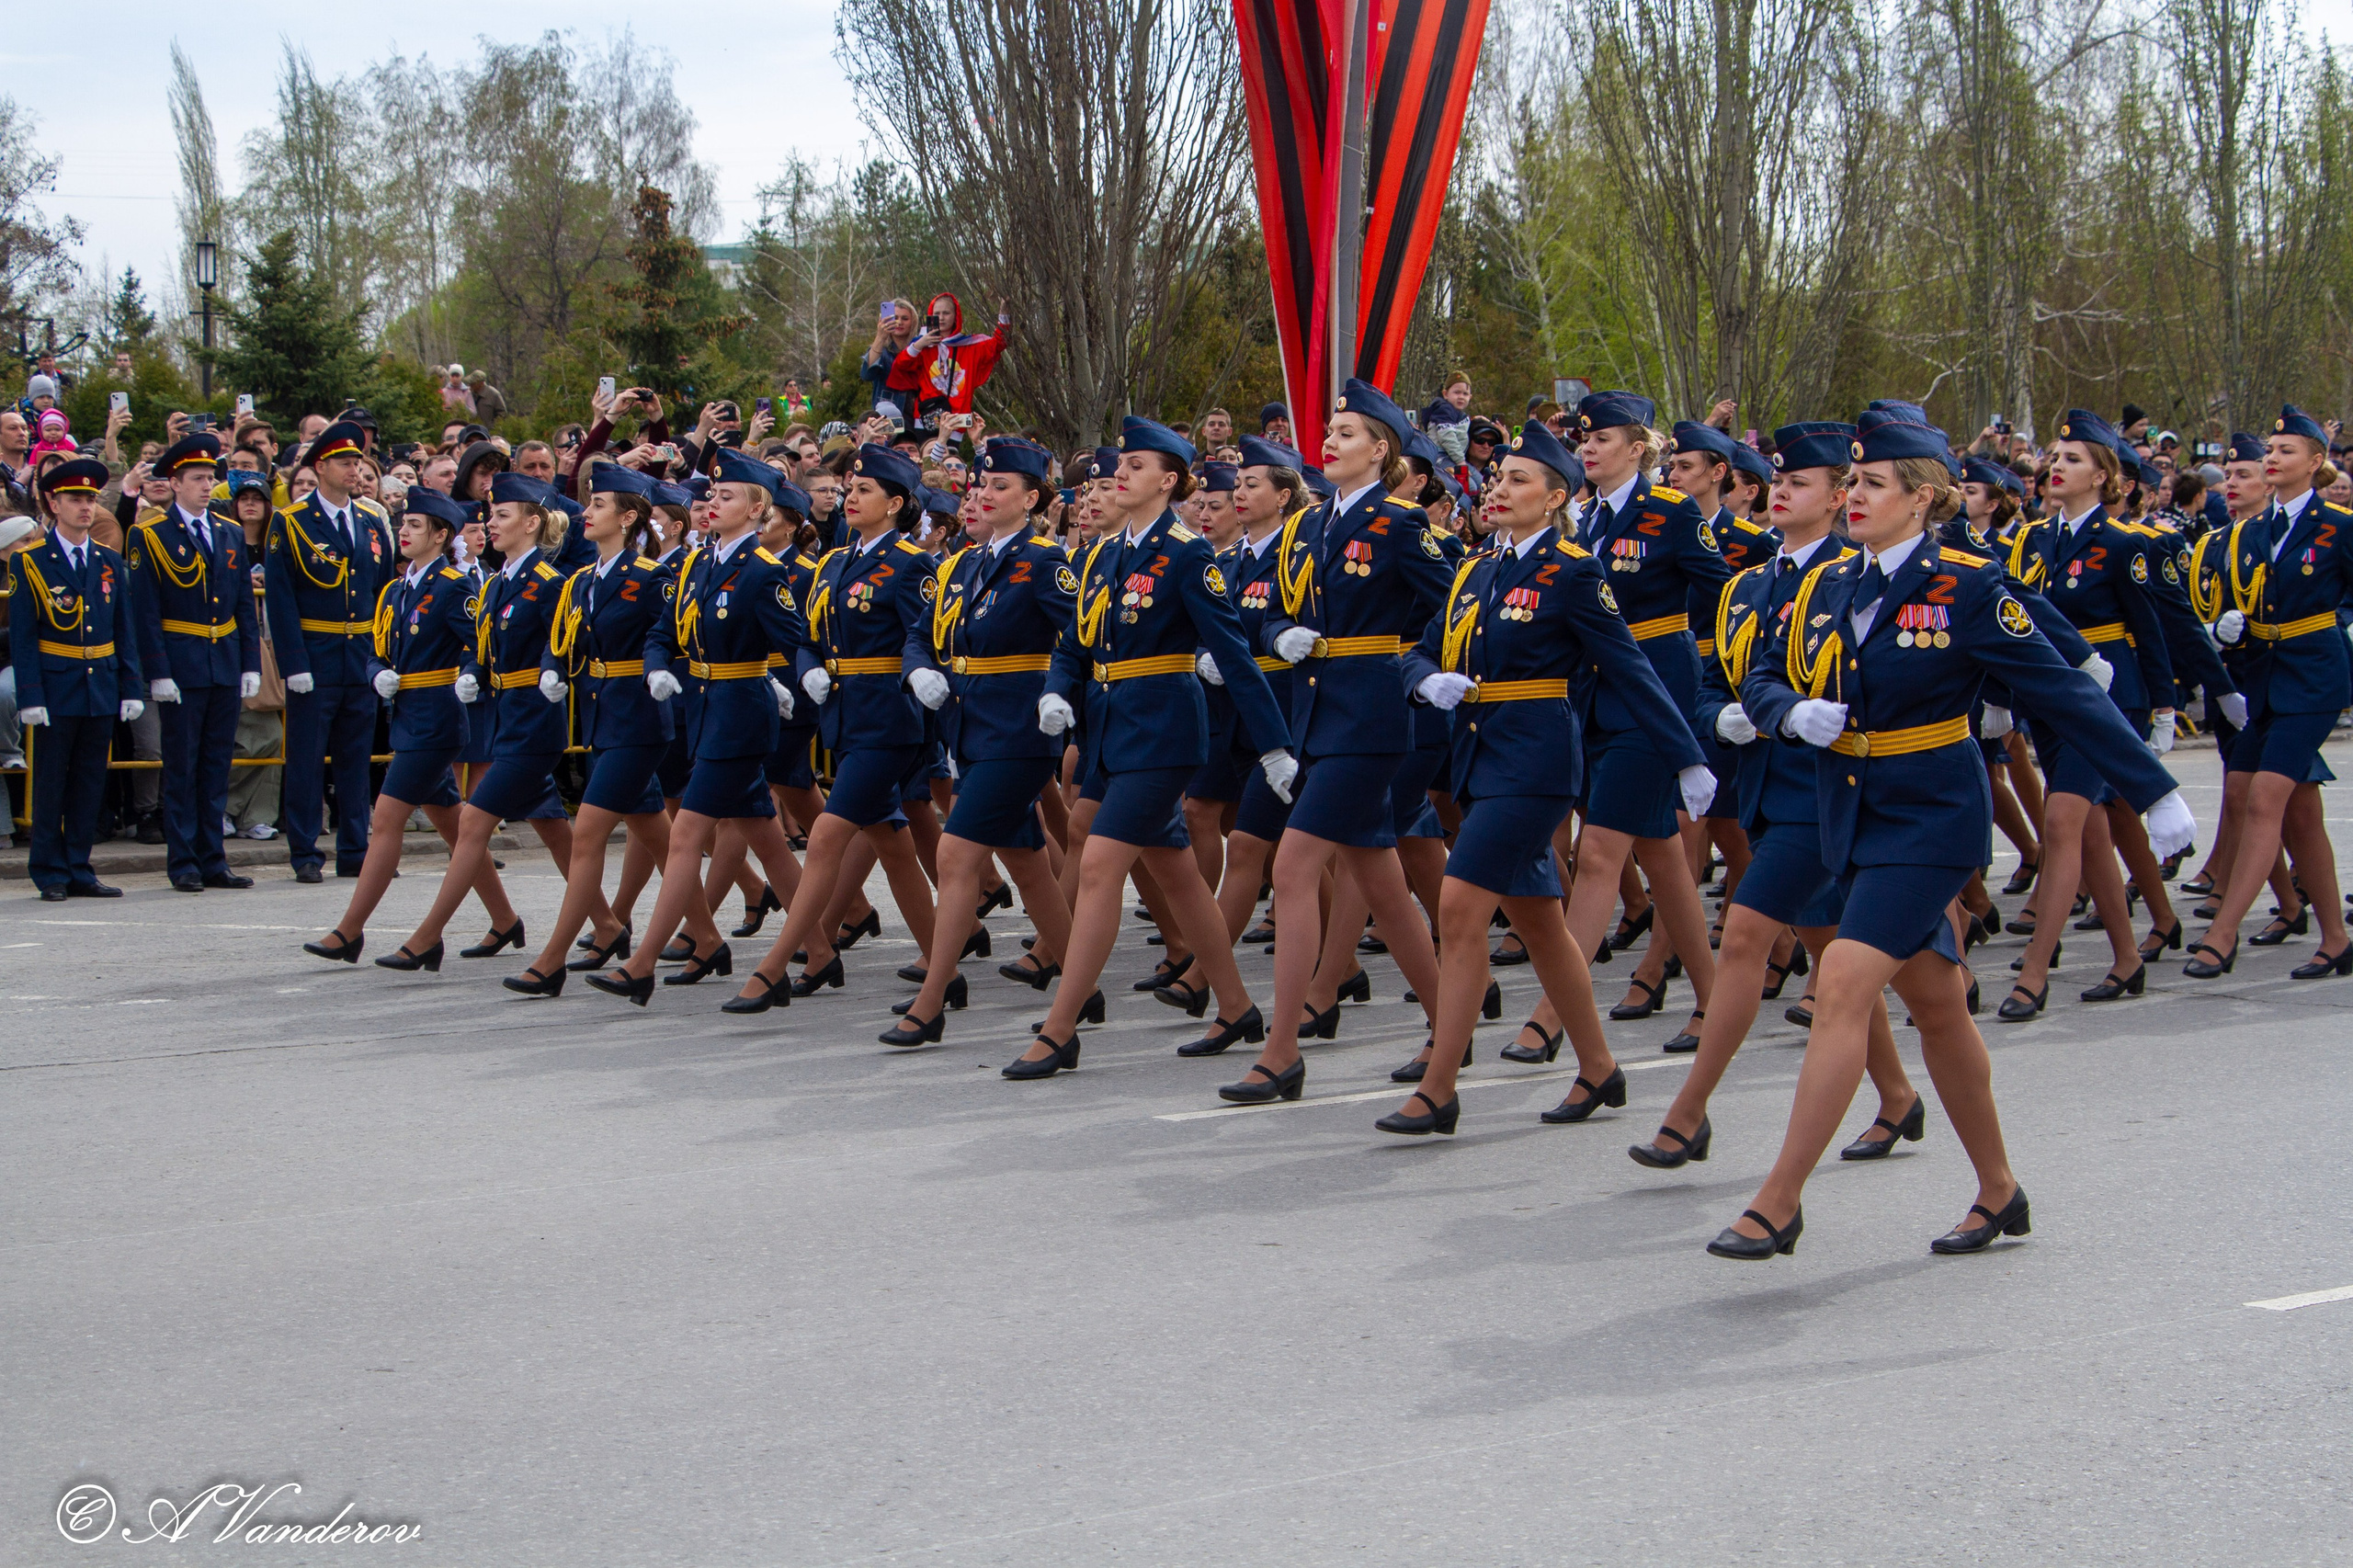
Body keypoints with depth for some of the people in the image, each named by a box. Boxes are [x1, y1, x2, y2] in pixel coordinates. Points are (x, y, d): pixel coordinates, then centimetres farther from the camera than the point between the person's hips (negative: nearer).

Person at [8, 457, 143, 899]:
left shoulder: (110, 563, 10)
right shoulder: (28, 563, -3)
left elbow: (125, 631, 11)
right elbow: (21, 638, -6)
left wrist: (131, 690, 4)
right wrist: (30, 697, -14)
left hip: (102, 691, 4)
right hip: (56, 691, -4)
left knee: (90, 783, 7)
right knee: (51, 784, 1)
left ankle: (79, 871, 14)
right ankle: (51, 874, 8)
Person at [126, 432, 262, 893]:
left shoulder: (231, 535, 12)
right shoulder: (149, 536, -3)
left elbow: (246, 607, 14)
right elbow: (145, 612, -7)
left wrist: (252, 663, 6)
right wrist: (157, 672, -14)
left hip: (227, 666, 5)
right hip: (181, 668, -5)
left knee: (217, 765, 8)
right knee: (182, 767, 0)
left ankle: (212, 860, 13)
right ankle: (184, 863, 5)